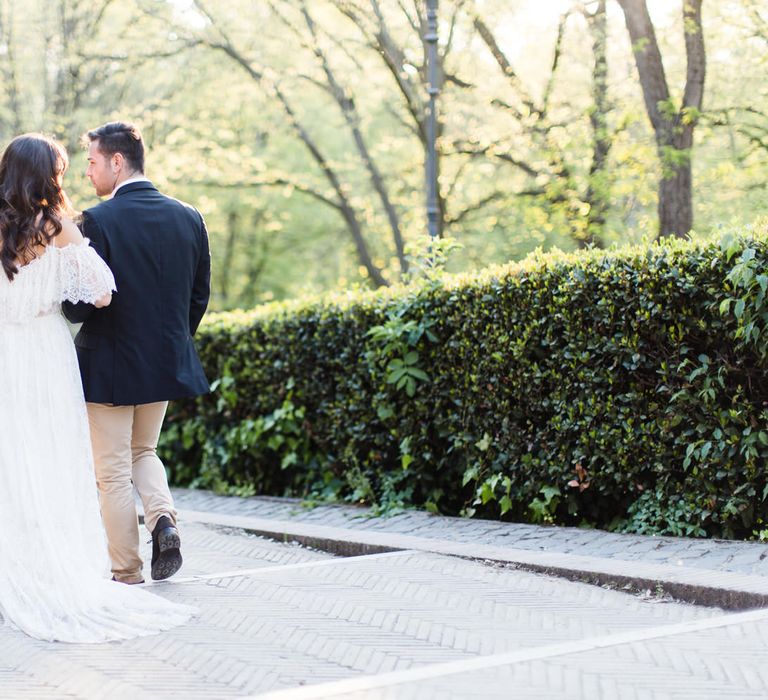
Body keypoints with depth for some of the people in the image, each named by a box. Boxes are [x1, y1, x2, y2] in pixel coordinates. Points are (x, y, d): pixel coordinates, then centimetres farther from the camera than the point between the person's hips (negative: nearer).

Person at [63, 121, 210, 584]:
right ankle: (164, 517, 0)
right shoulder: (189, 218, 1)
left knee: (113, 473, 8)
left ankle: (128, 577, 13)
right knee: (144, 451, 26)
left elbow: (83, 305, -20)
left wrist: (63, 306, 2)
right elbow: (200, 296, 6)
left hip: (110, 365, -5)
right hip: (167, 364, 5)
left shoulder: (98, 221, -17)